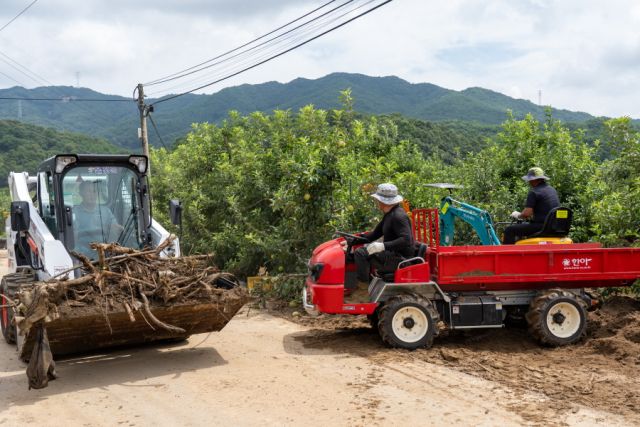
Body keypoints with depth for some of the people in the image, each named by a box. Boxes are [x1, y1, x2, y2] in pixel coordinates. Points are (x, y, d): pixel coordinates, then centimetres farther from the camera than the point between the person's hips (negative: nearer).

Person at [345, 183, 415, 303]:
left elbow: (406, 240, -29)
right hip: (393, 254, 11)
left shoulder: (398, 216, -18)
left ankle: (363, 292, -15)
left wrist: (383, 246, -32)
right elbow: (375, 234, 20)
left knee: (361, 252, -20)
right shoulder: (389, 215, 15)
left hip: (400, 259, -11)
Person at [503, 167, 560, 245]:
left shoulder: (534, 192, -12)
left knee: (509, 230, -5)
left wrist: (518, 216, 3)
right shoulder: (552, 189, 14)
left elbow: (527, 214, -17)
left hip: (541, 225, -9)